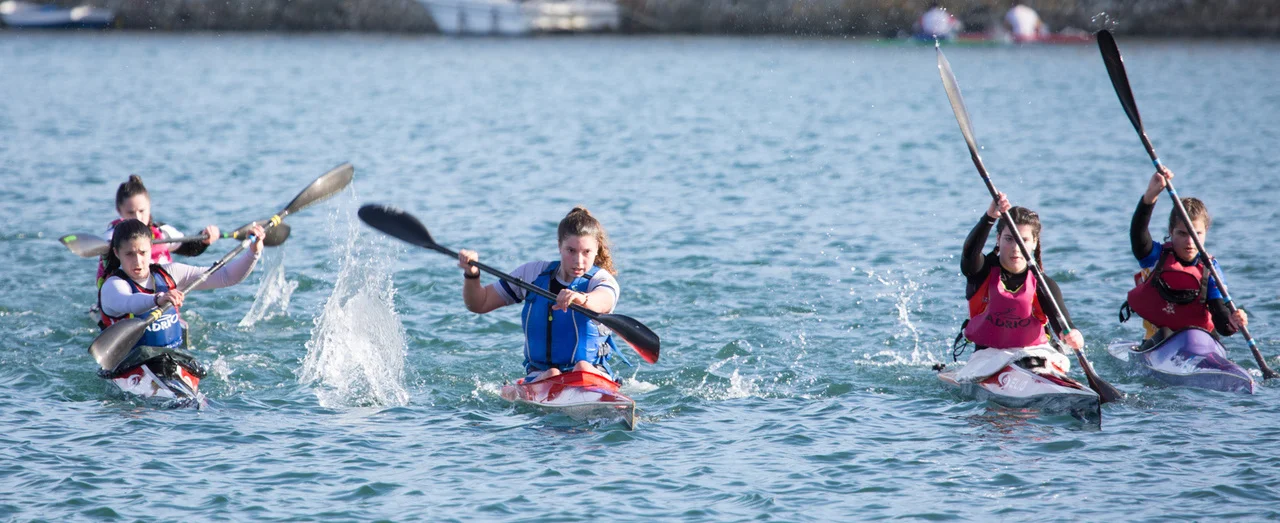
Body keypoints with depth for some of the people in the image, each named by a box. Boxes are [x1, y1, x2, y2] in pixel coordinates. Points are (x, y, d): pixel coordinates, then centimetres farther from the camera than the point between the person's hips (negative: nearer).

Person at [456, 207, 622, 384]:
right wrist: (472, 274, -6)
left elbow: (602, 302, -31)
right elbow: (479, 304, 16)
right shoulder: (533, 273, 9)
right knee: (552, 375, -33)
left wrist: (582, 298, -55)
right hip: (538, 376, 2)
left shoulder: (602, 280, -2)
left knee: (583, 368, -36)